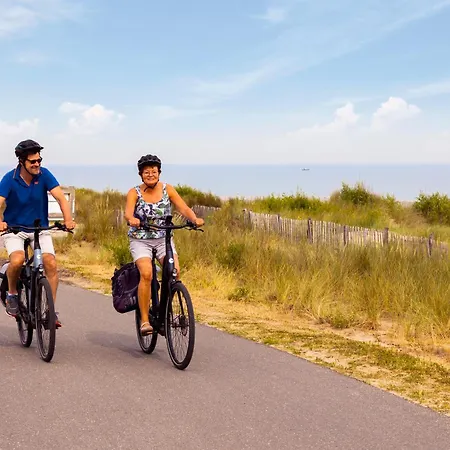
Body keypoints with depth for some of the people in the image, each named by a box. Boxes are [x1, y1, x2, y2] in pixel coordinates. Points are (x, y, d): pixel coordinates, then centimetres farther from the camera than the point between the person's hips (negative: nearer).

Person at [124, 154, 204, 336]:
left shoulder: (167, 189, 0)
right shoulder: (134, 192, -6)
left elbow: (183, 208, -11)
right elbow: (128, 212, -22)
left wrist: (194, 219, -31)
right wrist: (131, 219, -47)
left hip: (164, 239, 2)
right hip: (140, 240, -2)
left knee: (175, 272, -21)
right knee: (146, 273, -26)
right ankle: (144, 320, -18)